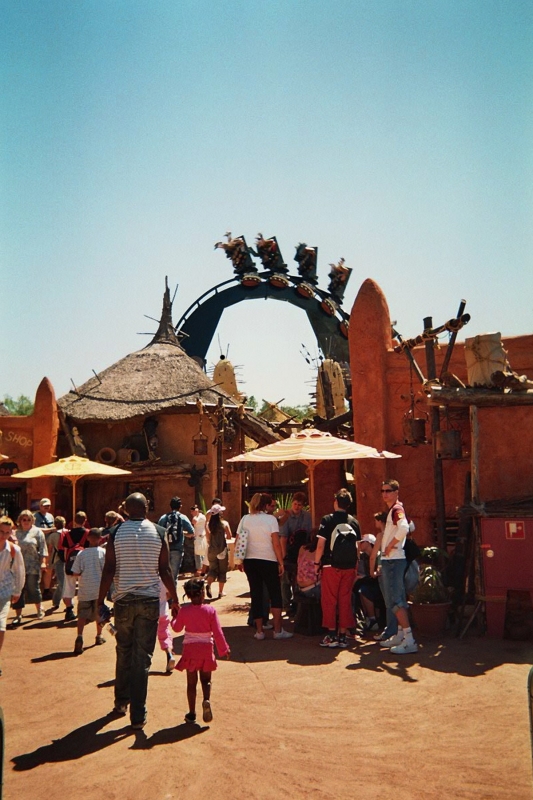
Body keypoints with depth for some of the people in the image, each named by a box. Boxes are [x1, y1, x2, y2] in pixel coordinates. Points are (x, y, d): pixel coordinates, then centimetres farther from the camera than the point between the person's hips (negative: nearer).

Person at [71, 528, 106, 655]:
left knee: (82, 614, 1)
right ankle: (99, 636, 30)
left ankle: (80, 636, -21)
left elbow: (75, 573, -4)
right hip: (98, 589, 0)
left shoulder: (81, 553, -5)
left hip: (84, 589, 0)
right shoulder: (103, 552, -7)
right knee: (99, 613, 17)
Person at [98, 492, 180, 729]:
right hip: (149, 600, -1)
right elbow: (164, 571, -2)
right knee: (142, 656, 2)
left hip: (124, 600, 1)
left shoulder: (116, 533, -2)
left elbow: (108, 570, -5)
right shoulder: (158, 533, -3)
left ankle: (121, 701, 31)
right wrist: (174, 599, 7)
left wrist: (101, 601, 3)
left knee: (124, 652, 19)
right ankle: (138, 715, 3)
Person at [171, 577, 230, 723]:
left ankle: (192, 713, 15)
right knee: (206, 680, 15)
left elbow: (177, 628, 8)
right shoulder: (210, 610, -10)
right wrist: (223, 649, 2)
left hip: (190, 650, 1)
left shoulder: (184, 611, -7)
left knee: (191, 682, 12)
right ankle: (206, 700, -13)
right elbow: (217, 632, -7)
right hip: (206, 649, 0)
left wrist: (174, 618, 27)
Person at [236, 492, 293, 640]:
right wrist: (281, 563, -7)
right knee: (275, 595, 6)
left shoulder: (245, 519, 4)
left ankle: (259, 631, 11)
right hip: (268, 560, -4)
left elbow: (237, 542, 3)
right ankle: (278, 630, 4)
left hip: (250, 561, 4)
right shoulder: (270, 519, -8)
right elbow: (276, 543, -13)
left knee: (256, 595, 10)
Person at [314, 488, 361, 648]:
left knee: (329, 601, 5)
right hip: (349, 567, 4)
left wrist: (317, 563, -1)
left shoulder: (328, 520, -5)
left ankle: (332, 636, 4)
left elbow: (321, 545, -9)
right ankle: (343, 636, 10)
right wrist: (356, 565, 15)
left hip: (331, 565, -4)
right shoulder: (354, 522, 6)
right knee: (345, 601, 8)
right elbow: (358, 546, 7)